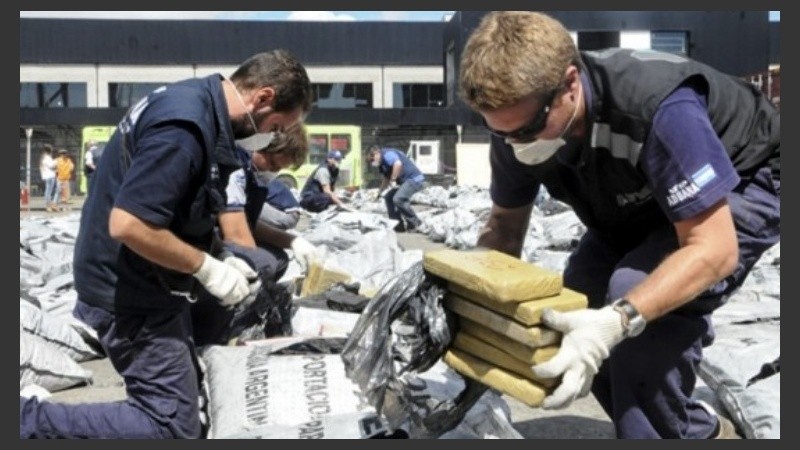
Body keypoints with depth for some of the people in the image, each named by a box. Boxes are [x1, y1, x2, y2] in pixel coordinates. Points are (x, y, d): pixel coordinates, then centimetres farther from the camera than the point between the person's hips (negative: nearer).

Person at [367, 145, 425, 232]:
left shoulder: (387, 154, -14)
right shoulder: (383, 163, 18)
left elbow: (398, 164, -34)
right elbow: (386, 178, 31)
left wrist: (393, 180, -23)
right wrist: (380, 192, 25)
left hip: (415, 179, -11)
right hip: (406, 181, 11)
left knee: (398, 199, -22)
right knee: (388, 197, 13)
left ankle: (415, 222, -5)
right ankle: (398, 223, 14)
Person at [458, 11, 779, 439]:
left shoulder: (659, 107, -41)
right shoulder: (518, 120, -20)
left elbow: (713, 248, -39)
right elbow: (505, 223, -5)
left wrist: (615, 322, -53)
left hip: (747, 183, -6)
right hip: (643, 202, 7)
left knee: (637, 293, -32)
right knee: (571, 315, -7)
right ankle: (697, 430, 14)